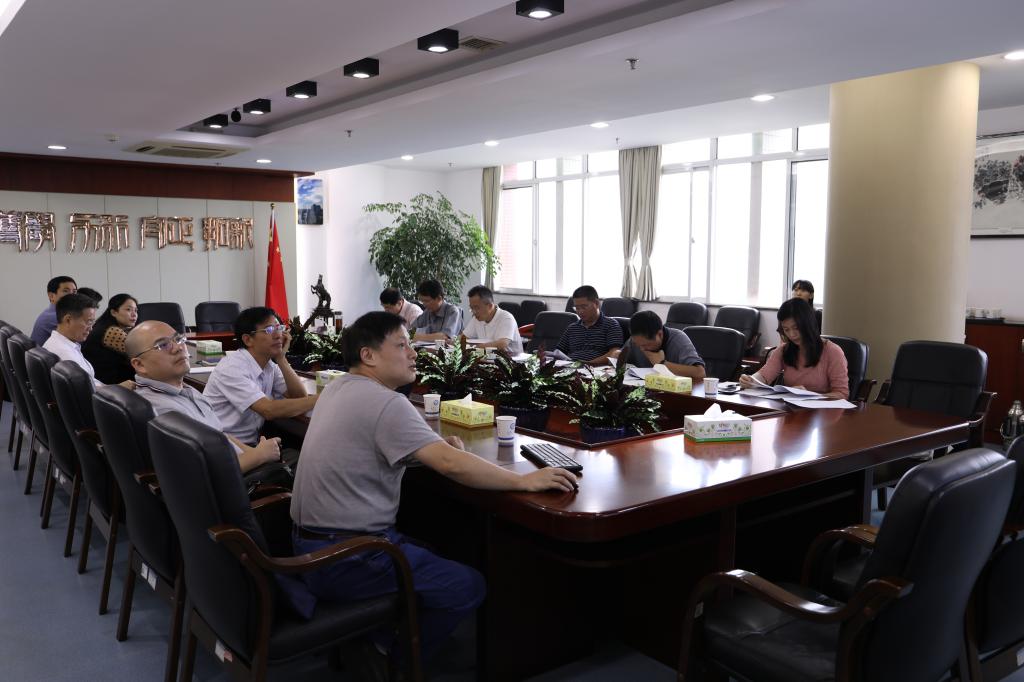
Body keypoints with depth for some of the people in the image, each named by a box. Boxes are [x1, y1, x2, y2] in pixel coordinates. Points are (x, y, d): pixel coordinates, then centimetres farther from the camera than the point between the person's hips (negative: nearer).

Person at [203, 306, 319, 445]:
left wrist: (281, 359, -8)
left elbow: (300, 396, -2)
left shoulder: (270, 365, 7)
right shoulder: (232, 368, -17)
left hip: (251, 444, 7)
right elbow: (269, 410, -26)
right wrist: (319, 399, -25)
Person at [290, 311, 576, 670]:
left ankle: (377, 635, 21)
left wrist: (437, 446, 3)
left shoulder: (338, 388, 8)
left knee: (426, 552, 25)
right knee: (469, 586, -3)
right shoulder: (385, 403, -21)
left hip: (313, 543, 10)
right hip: (343, 558, -10)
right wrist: (525, 481, -19)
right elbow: (452, 466, -28)